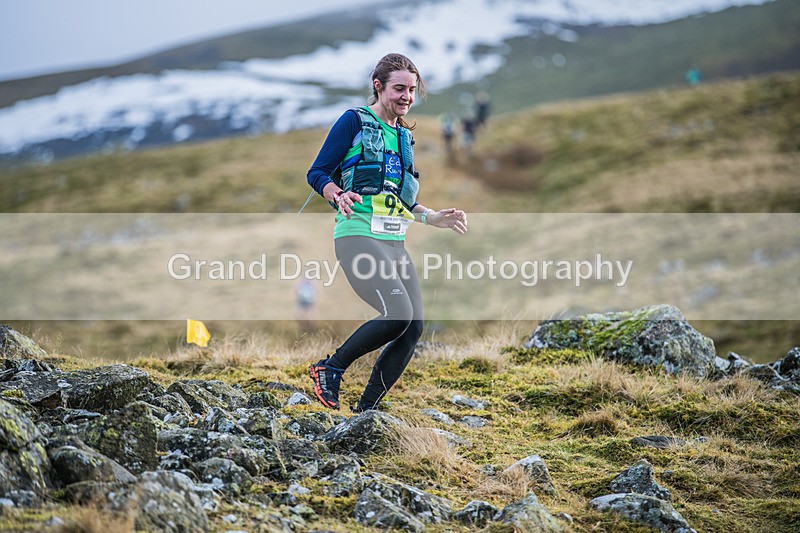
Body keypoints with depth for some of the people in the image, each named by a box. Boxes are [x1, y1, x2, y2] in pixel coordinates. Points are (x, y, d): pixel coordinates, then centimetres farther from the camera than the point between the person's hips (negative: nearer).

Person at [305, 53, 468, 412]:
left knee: (413, 328, -6)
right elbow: (316, 173, -4)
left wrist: (434, 218, 16)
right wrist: (338, 195, -24)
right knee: (398, 315, -24)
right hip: (358, 235, -8)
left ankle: (365, 409, 4)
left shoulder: (403, 135, 23)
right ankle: (329, 369, -4)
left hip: (395, 242, 8)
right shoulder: (355, 121, 1)